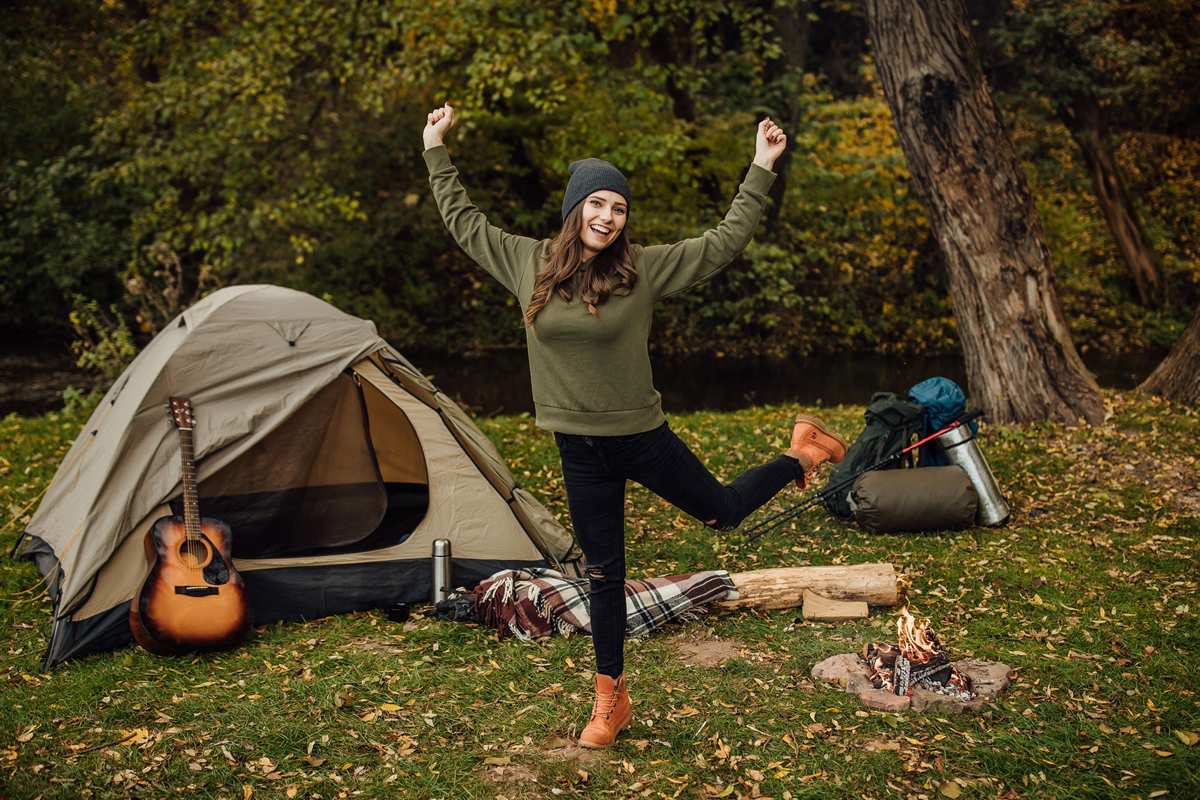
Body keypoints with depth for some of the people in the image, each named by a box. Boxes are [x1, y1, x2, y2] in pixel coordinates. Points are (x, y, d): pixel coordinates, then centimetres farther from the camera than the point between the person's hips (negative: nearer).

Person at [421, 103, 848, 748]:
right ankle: (610, 700, 26)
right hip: (580, 451, 2)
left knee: (722, 511, 11)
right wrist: (437, 151, 14)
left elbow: (723, 243, -4)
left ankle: (799, 456, 41)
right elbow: (463, 222, 11)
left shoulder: (644, 268, -8)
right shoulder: (528, 262, -1)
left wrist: (760, 170, -7)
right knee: (602, 573, 11)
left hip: (642, 436, -2)